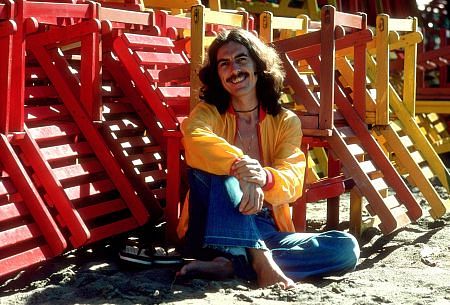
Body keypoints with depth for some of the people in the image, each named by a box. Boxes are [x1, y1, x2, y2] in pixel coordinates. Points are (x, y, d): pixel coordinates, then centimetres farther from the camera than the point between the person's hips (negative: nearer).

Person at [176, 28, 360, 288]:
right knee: (214, 168, -28)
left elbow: (292, 184, -10)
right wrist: (239, 167, -43)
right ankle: (263, 262, -41)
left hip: (267, 233, 3)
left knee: (346, 247, -20)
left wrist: (264, 177, -33)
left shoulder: (286, 122, 7)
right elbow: (195, 139, -24)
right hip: (213, 234, -2)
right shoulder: (209, 112, 2)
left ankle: (229, 265, -31)